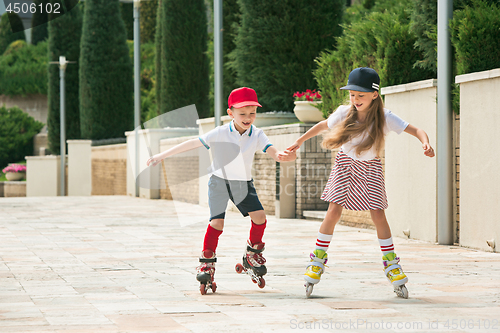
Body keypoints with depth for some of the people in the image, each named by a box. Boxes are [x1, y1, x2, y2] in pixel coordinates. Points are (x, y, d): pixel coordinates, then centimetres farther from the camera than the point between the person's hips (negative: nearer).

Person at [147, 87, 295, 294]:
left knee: (259, 216, -13)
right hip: (220, 182, -2)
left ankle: (253, 254, 10)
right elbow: (191, 144, -15)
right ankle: (207, 262, -1)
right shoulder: (220, 134, -17)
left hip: (243, 184, 2)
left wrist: (282, 156, -50)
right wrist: (161, 156, -14)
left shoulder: (257, 135, -11)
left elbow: (272, 152, -24)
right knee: (217, 222, -16)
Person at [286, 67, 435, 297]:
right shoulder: (344, 113, -16)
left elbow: (416, 130, -26)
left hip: (370, 168, -1)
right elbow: (323, 125, 4)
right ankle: (318, 260, 3)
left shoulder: (384, 118, -22)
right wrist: (300, 141, 11)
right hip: (346, 164, 1)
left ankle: (391, 264, 6)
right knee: (334, 212, -9)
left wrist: (425, 143, -47)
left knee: (378, 215, -7)